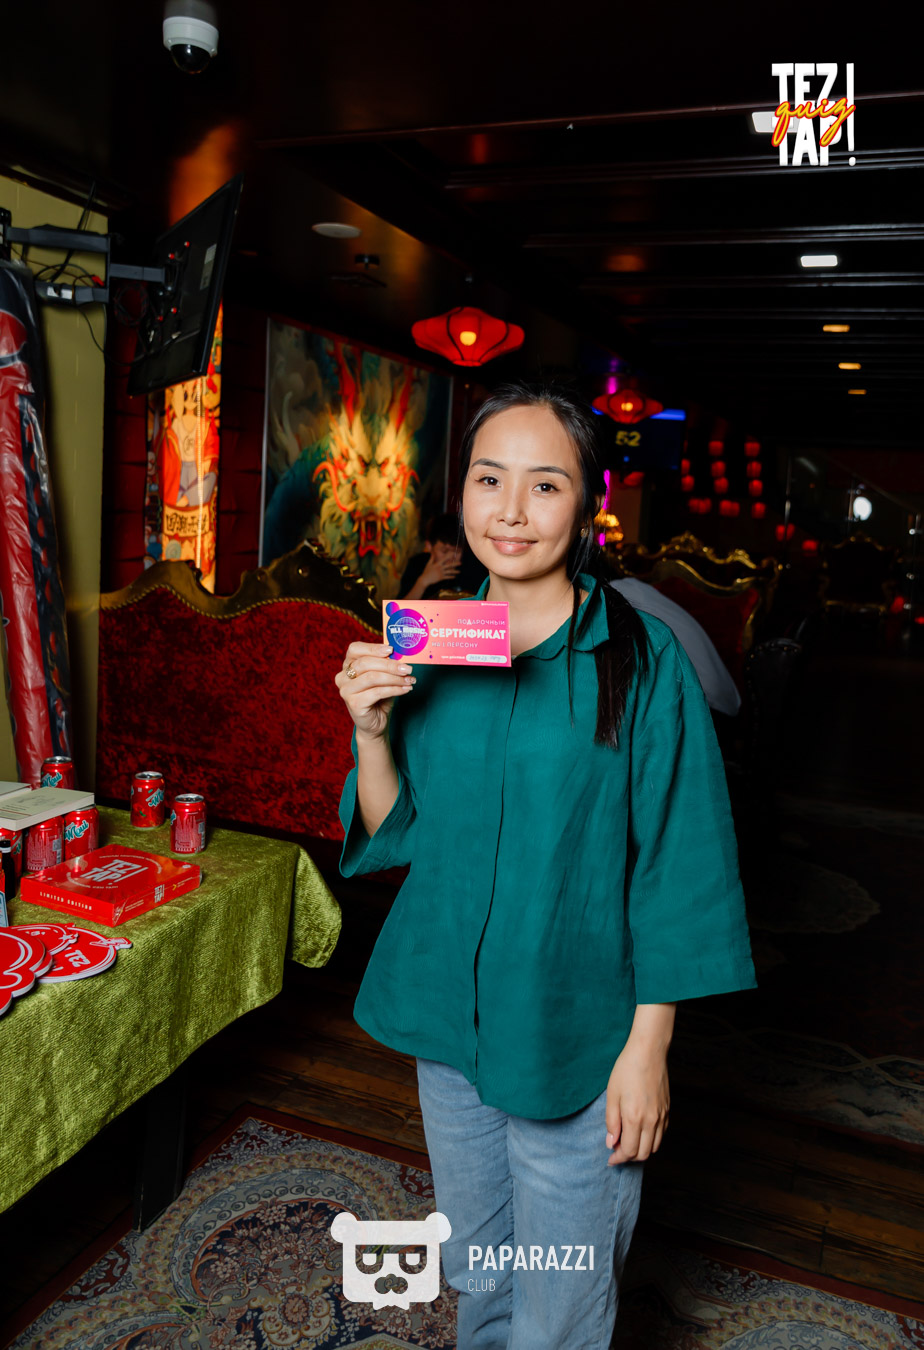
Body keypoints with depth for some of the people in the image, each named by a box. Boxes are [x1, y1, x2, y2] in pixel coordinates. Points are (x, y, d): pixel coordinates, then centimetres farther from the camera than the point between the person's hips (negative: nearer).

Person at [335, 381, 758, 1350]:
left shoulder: (643, 660, -14)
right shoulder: (431, 647, -2)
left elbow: (676, 869, -10)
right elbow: (398, 834, 2)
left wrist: (649, 1046, -10)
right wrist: (372, 733, -15)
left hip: (577, 1033, -4)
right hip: (450, 1018, 4)